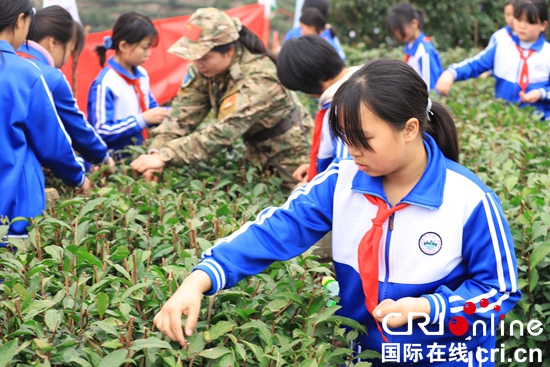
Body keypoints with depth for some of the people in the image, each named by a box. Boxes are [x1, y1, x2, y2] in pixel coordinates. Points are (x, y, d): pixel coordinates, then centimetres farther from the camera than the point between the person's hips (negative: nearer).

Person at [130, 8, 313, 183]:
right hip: (258, 153, 6)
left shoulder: (258, 78, -33)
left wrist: (165, 157, -47)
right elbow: (183, 114, -17)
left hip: (290, 160, -6)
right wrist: (156, 153, -34)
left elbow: (223, 132, -41)